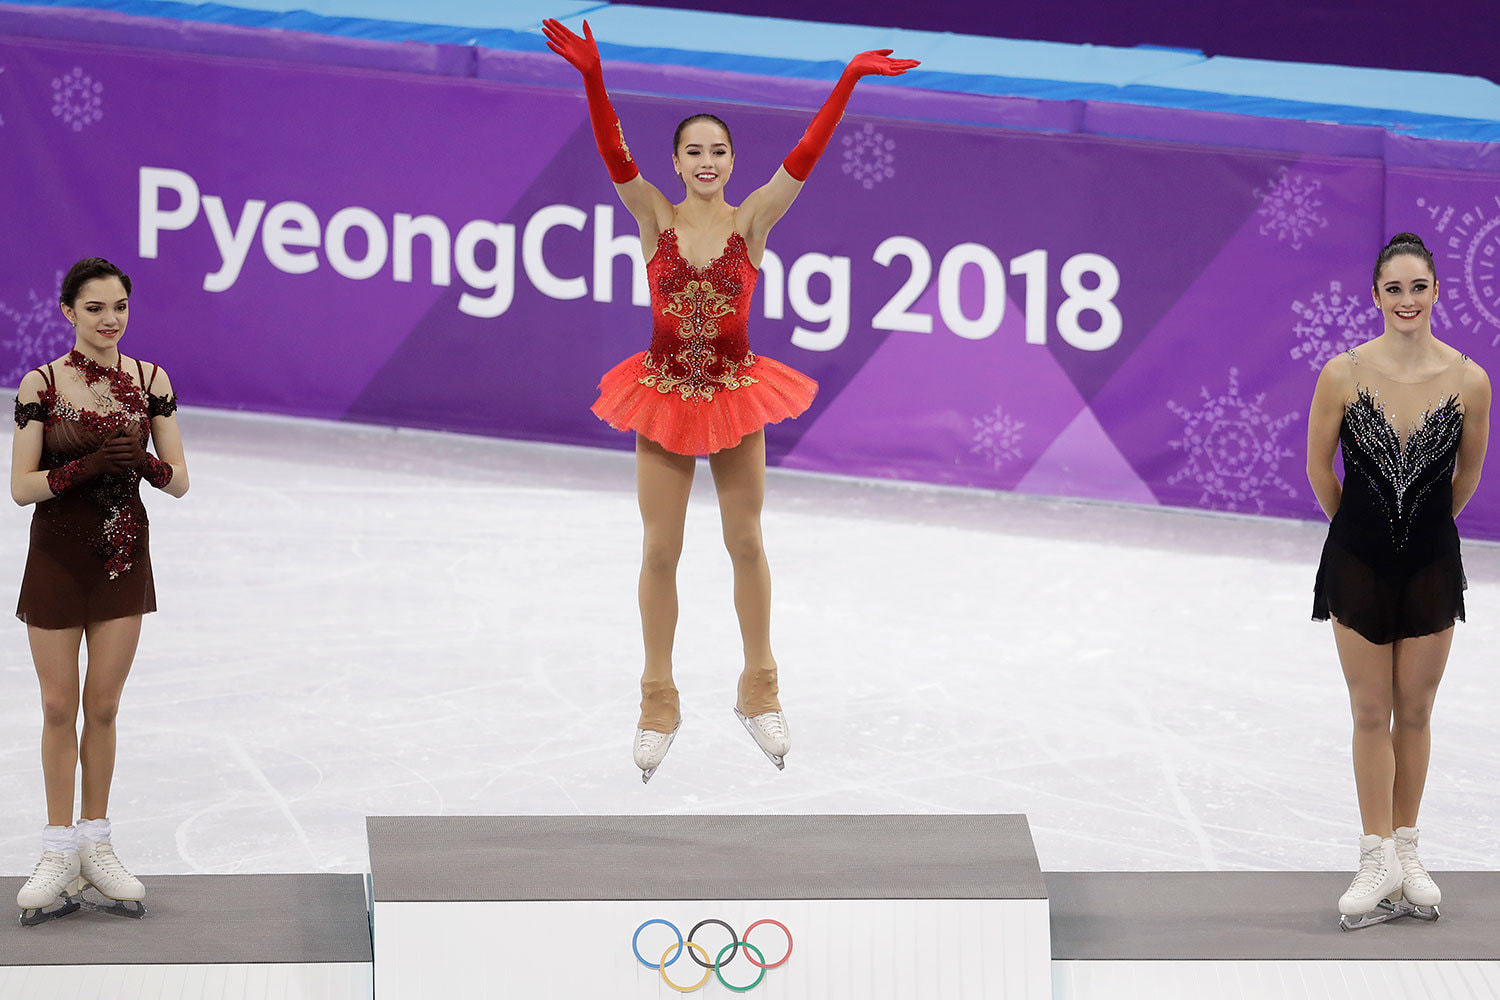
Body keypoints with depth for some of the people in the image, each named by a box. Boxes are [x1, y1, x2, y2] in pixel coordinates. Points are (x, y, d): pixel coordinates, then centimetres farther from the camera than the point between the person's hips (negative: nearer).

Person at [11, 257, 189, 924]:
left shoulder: (150, 381, 0)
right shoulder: (41, 385, -7)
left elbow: (179, 482, 1)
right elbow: (21, 487, -10)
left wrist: (143, 463, -21)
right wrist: (85, 467, -26)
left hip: (124, 556, 2)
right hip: (58, 557, -2)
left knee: (103, 706, 8)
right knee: (59, 707, 2)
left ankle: (95, 847, 17)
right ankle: (60, 855, 8)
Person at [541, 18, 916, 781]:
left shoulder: (750, 221, -6)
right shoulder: (655, 218, -7)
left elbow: (804, 158, -14)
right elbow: (615, 156, -20)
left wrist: (848, 83, -22)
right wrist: (592, 79, -35)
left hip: (735, 395, 0)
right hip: (665, 396, 0)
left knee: (746, 544, 11)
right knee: (661, 551, 6)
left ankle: (759, 691, 26)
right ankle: (658, 704, 18)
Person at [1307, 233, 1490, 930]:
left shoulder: (1468, 381, -10)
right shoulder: (1344, 374, -12)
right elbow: (1319, 466, 3)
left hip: (1431, 562, 1)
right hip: (1359, 559, -1)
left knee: (1414, 713, 9)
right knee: (1371, 714, 4)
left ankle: (1406, 853, 20)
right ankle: (1379, 862, 9)